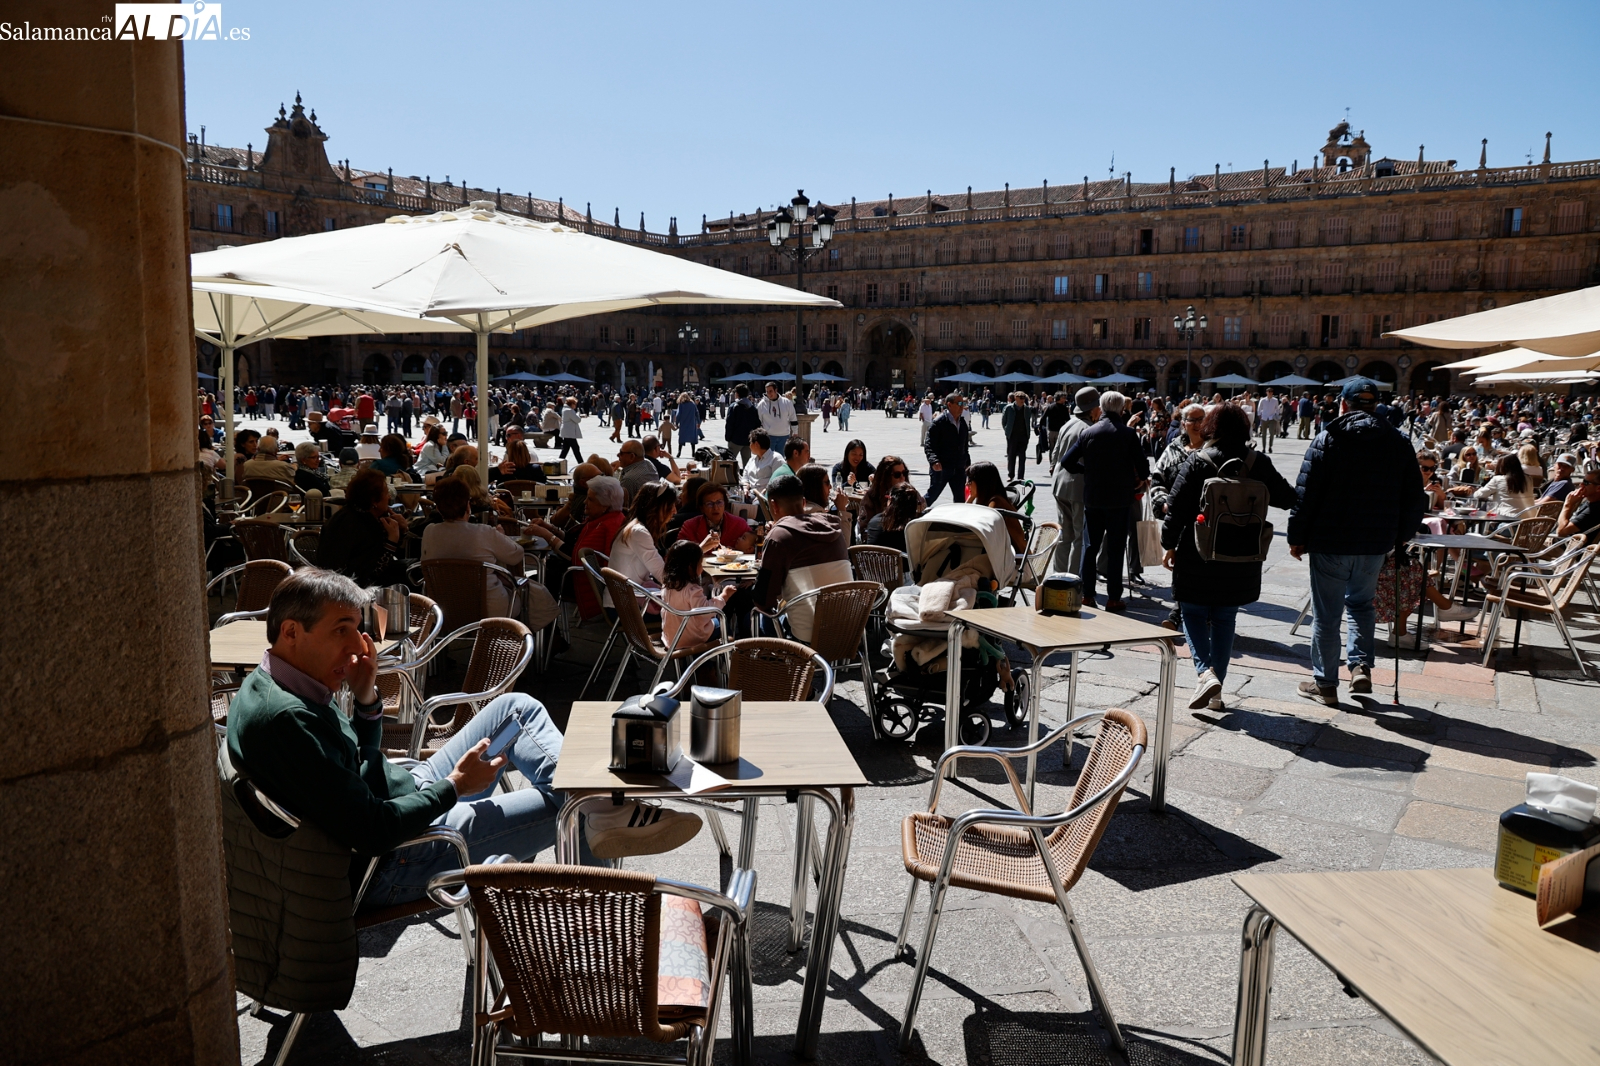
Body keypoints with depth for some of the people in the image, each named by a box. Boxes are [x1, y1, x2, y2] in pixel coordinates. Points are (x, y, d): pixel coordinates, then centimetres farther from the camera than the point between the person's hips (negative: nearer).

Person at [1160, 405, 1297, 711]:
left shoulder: (1197, 461, -9)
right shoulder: (1258, 463, -1)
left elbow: (1176, 508, -9)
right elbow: (1287, 499, 7)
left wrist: (1170, 544, 2)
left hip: (1198, 556, -3)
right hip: (1240, 560, 3)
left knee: (1193, 613, 11)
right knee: (1225, 619, 13)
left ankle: (1205, 672, -11)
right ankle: (1216, 693, 16)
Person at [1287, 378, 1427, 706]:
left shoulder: (1328, 438, -8)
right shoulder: (1398, 442, 5)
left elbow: (1306, 492, -11)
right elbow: (1415, 497, 8)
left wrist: (1297, 537, -4)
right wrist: (1401, 535, 19)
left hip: (1330, 542, -4)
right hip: (1376, 543, 4)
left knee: (1326, 613, 4)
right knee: (1362, 603, 24)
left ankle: (1325, 683, 10)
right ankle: (1361, 664, 12)